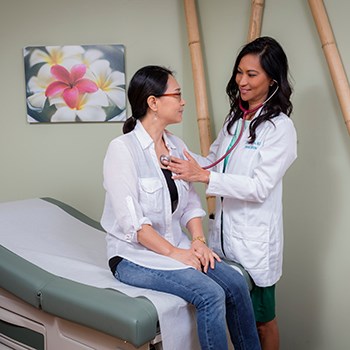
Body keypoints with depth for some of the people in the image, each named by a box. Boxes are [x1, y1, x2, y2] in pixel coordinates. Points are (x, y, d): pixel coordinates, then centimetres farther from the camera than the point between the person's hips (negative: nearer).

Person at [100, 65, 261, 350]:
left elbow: (191, 202, 9)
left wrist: (198, 240, -6)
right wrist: (173, 253, -17)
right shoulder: (122, 149, -15)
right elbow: (131, 220, -19)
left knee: (236, 283, -11)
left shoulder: (177, 146, 7)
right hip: (134, 256, -6)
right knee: (210, 294, -23)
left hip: (176, 246, 7)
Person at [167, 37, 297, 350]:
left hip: (255, 237, -6)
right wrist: (181, 156, -6)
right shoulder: (235, 118, 8)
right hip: (224, 228, 6)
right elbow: (213, 162, 12)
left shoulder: (280, 128, -14)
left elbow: (259, 187, -21)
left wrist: (203, 176, -29)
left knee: (261, 319, 13)